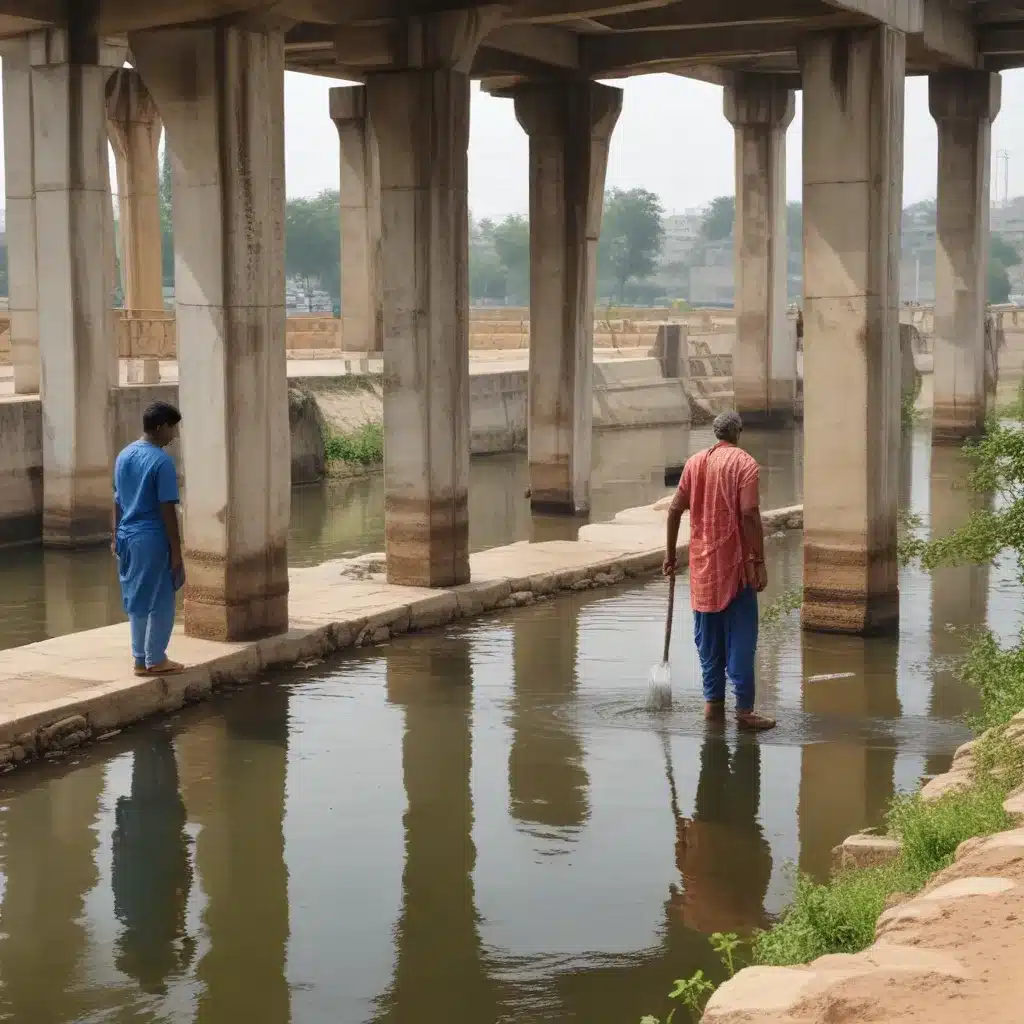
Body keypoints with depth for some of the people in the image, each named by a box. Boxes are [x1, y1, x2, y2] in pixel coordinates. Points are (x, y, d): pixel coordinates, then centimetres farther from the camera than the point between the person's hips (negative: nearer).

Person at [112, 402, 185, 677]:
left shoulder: (124, 456, 8)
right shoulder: (161, 461, -16)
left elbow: (118, 501, 13)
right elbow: (167, 509, -16)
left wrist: (116, 537, 21)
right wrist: (176, 550, -13)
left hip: (127, 537, 8)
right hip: (152, 539, -8)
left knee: (137, 600, 14)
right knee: (160, 602, 4)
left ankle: (140, 659, 19)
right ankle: (156, 660, 9)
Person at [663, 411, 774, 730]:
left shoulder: (695, 462, 7)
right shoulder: (744, 463, -8)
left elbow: (675, 509, 5)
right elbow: (749, 514, -17)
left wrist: (670, 553, 13)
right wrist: (759, 562, -14)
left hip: (702, 564, 5)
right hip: (735, 563, -5)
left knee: (708, 637, 13)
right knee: (740, 639, -2)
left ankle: (713, 701, 16)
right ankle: (744, 709, -3)